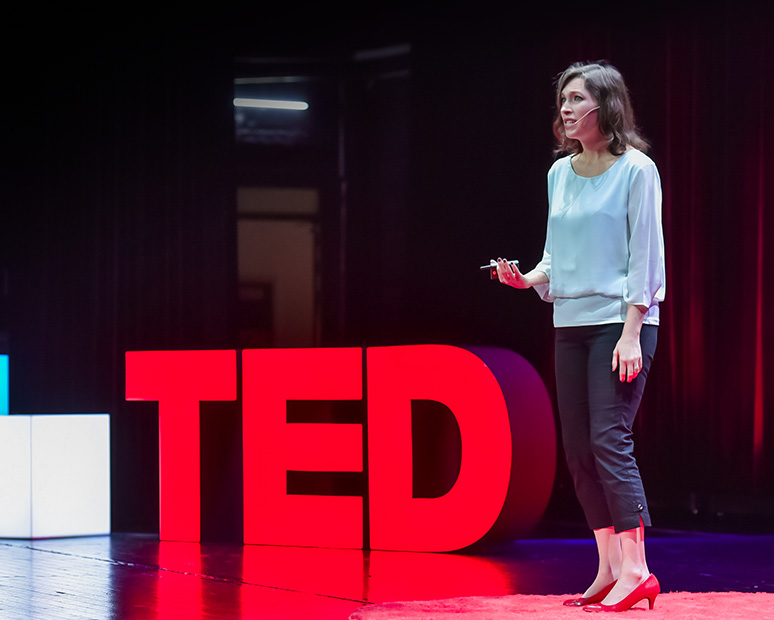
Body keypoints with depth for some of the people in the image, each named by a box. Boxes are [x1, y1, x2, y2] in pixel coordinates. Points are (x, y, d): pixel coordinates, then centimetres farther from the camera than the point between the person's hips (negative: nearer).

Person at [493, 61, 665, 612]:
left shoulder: (637, 170, -6)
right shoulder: (560, 173, 13)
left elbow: (646, 255, -9)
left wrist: (632, 332, -15)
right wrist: (528, 278, -2)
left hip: (622, 319, -7)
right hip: (570, 323, 7)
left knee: (609, 440, -14)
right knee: (578, 449, 5)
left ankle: (636, 570, -11)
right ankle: (609, 569, 11)